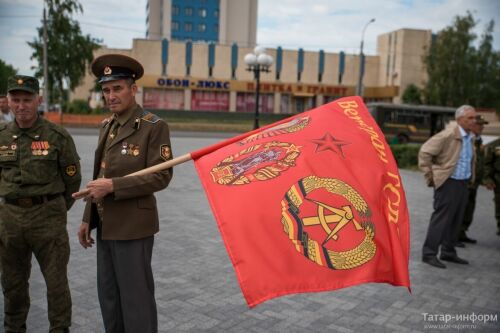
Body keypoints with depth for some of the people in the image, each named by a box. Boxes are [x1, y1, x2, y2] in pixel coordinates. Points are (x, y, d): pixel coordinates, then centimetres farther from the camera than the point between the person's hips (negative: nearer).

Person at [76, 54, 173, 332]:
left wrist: (113, 186, -22)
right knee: (108, 296, 17)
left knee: (136, 297, 2)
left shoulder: (154, 126, -11)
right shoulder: (107, 127, 12)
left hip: (133, 227, -7)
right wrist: (88, 218, 16)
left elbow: (161, 177, -17)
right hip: (106, 226, 8)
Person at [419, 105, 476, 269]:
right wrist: (430, 177, -14)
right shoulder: (448, 135, -15)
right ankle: (429, 253, 0)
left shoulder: (469, 137, 11)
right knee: (441, 218, -7)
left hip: (462, 183, 8)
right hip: (448, 183, -8)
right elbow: (424, 152, -16)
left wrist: (471, 176, 21)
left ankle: (448, 252, 23)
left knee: (456, 220, 12)